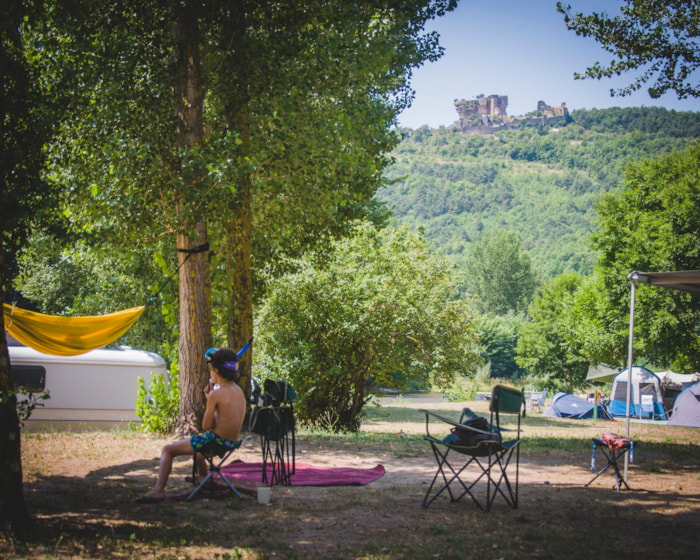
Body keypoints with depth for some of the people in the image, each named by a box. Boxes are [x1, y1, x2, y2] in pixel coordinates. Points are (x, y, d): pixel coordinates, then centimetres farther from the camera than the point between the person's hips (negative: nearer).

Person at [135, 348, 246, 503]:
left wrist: (208, 399, -4)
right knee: (197, 443, 41)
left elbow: (206, 426, -14)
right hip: (233, 442, 9)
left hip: (216, 440, -9)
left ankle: (158, 489, -8)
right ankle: (203, 478, 59)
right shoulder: (239, 391, 5)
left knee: (168, 450, 3)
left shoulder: (216, 394, -18)